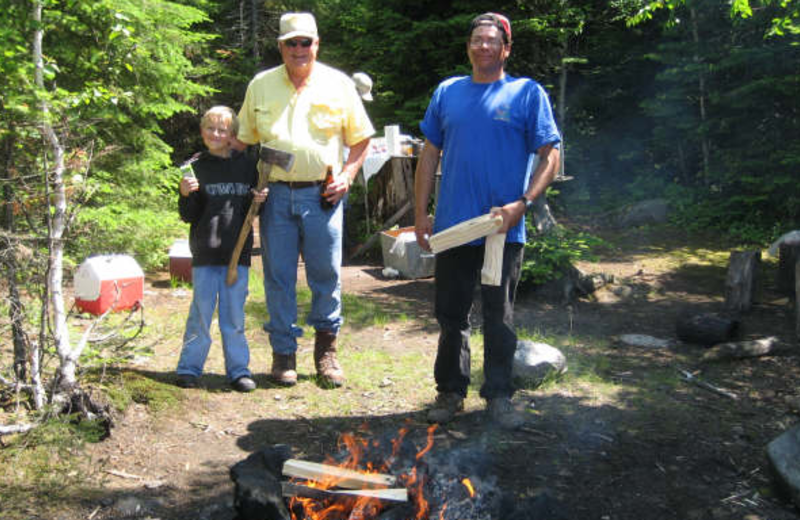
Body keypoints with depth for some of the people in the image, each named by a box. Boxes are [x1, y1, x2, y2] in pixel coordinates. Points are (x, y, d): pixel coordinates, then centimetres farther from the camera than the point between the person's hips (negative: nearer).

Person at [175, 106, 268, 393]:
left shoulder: (247, 166, 7)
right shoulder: (195, 167, 1)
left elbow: (252, 209, 16)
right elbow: (188, 216, 0)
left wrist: (260, 200, -5)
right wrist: (186, 194, -18)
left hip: (237, 252, 1)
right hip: (205, 253, -1)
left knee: (234, 314, 8)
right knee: (201, 312, 4)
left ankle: (239, 369, 15)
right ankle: (189, 368, 17)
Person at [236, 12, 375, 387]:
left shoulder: (338, 84, 6)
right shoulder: (261, 85, 10)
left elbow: (360, 139, 11)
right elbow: (244, 139, 16)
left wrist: (347, 175, -4)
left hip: (322, 194, -1)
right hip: (276, 193, 1)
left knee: (327, 275, 3)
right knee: (278, 276, 4)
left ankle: (326, 347, 20)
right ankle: (283, 352, 16)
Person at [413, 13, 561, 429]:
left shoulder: (527, 93, 1)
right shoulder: (447, 92, 10)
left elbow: (550, 157, -3)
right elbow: (430, 155, 13)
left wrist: (522, 203, -17)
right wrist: (421, 213, 7)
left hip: (503, 231, -3)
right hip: (452, 227, 3)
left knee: (500, 318, 7)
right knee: (451, 316, 12)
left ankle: (498, 396, 21)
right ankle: (450, 391, 27)